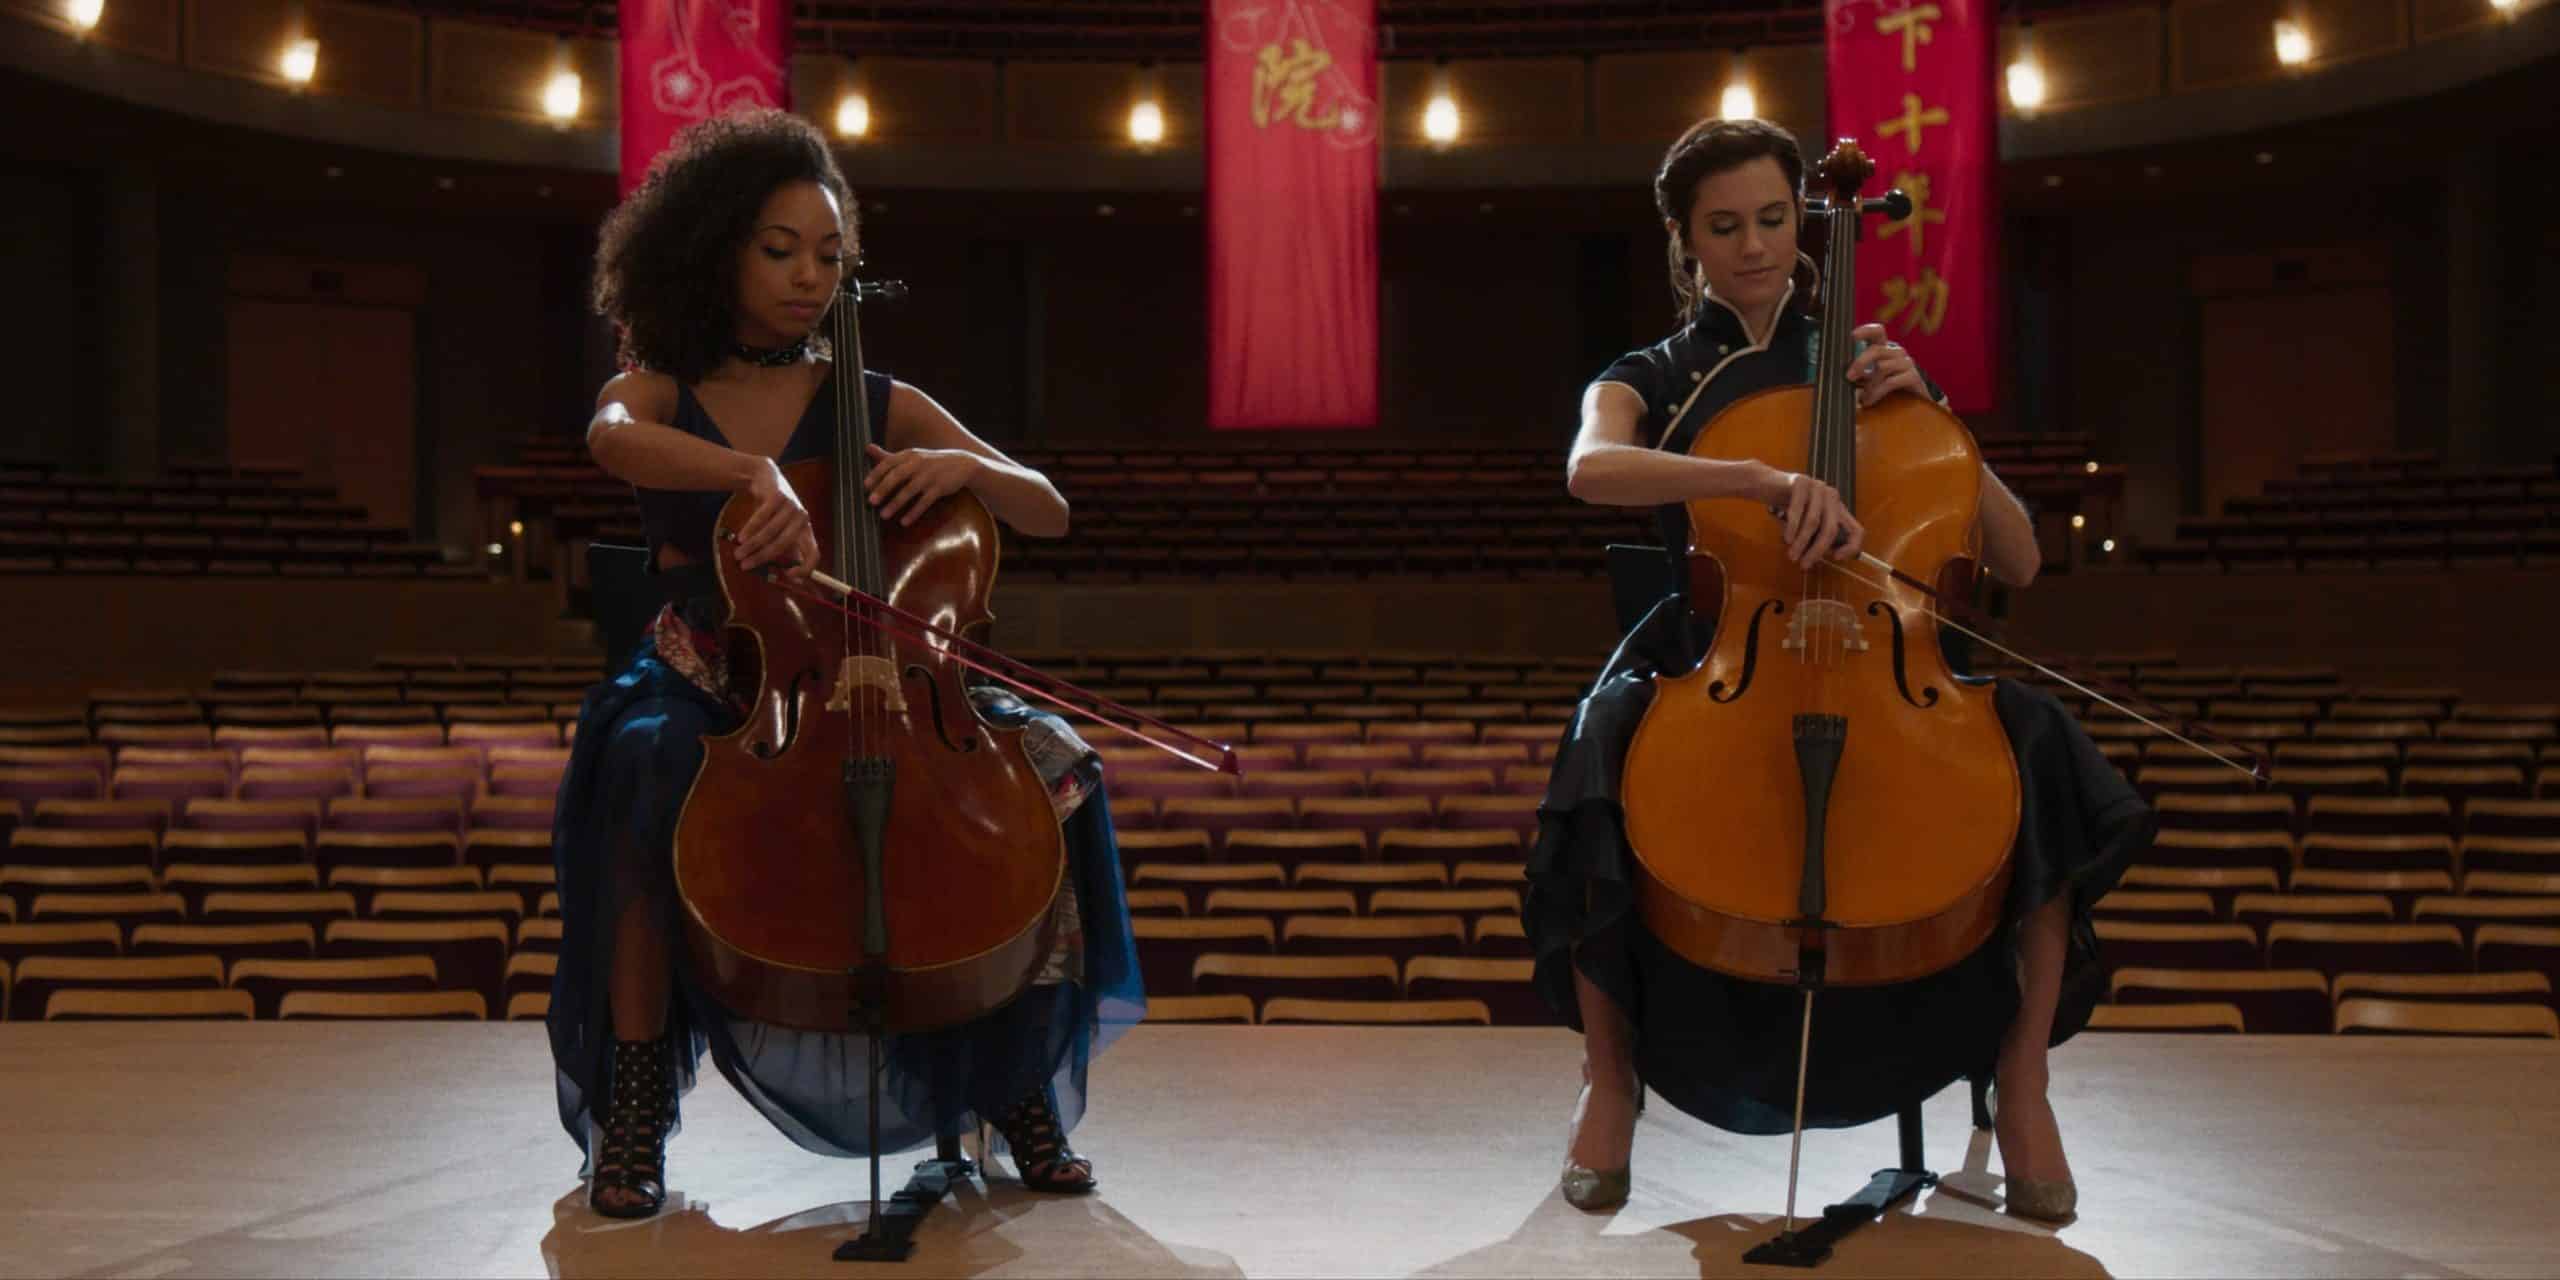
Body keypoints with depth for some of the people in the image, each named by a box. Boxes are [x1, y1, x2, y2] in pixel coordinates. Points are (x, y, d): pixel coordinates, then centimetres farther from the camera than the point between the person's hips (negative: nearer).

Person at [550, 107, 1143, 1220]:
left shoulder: (879, 407, 10)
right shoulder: (660, 394, 5)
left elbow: (1050, 512, 6)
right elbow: (610, 439, -23)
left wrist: (963, 466, -16)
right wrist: (756, 473, -41)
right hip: (706, 696, -2)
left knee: (1043, 758, -22)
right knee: (643, 772, -37)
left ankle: (1021, 1091, -9)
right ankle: (633, 1108, -23)